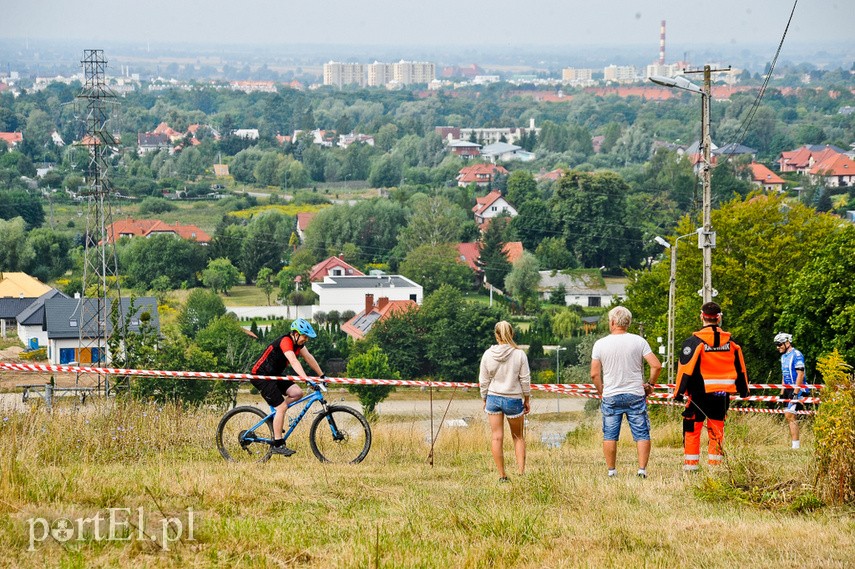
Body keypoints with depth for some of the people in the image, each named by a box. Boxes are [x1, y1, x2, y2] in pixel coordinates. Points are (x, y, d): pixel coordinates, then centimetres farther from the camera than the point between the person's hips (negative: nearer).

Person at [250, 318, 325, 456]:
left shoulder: (298, 342, 3)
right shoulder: (285, 341, -25)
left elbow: (309, 358, 8)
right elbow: (294, 362, -37)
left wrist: (322, 375, 4)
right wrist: (306, 379, -47)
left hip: (274, 375, 9)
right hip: (260, 376, -9)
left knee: (297, 393, -8)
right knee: (282, 407, -15)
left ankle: (275, 416, 9)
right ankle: (278, 445, -9)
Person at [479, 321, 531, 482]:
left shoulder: (488, 355, -4)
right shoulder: (519, 354, -9)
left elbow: (483, 381, 2)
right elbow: (525, 379, -4)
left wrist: (485, 399, 15)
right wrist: (527, 399, 8)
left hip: (493, 397, 1)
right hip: (513, 399, -1)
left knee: (496, 437, 4)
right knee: (518, 437, 14)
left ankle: (502, 475, 4)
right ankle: (521, 472, 4)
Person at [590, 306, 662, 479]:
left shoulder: (600, 344, -2)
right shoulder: (639, 341, -3)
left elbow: (595, 374, -1)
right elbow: (656, 366, -7)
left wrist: (601, 391, 13)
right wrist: (650, 384, 8)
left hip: (610, 397, 0)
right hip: (635, 395, 0)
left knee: (610, 436, 8)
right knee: (642, 434, 4)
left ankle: (611, 470, 10)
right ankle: (642, 469, -3)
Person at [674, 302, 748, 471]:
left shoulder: (694, 342, -9)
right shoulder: (730, 342, 6)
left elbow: (686, 368, -11)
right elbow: (740, 368, 14)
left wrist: (679, 392, -5)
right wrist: (743, 390, 24)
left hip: (700, 393, -4)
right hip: (722, 395, 4)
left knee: (692, 431, 4)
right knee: (717, 431, 10)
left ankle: (690, 467, 0)